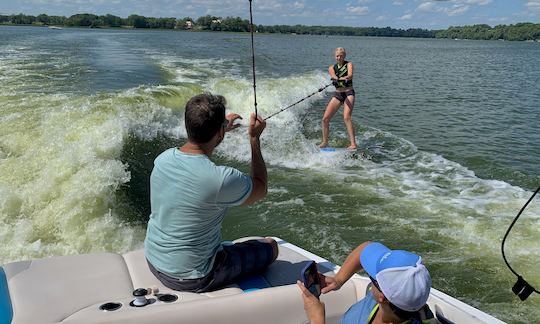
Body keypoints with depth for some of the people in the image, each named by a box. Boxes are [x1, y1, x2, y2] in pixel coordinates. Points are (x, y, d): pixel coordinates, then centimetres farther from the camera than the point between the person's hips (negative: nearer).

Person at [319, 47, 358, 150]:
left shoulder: (349, 64, 1)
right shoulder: (332, 68, 9)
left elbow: (350, 75, -20)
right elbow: (333, 76, -14)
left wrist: (339, 78, -41)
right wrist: (335, 78, -40)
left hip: (349, 93, -4)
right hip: (337, 94, 4)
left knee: (346, 117, -25)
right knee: (325, 118, -3)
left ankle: (353, 144, -27)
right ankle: (325, 142, 14)